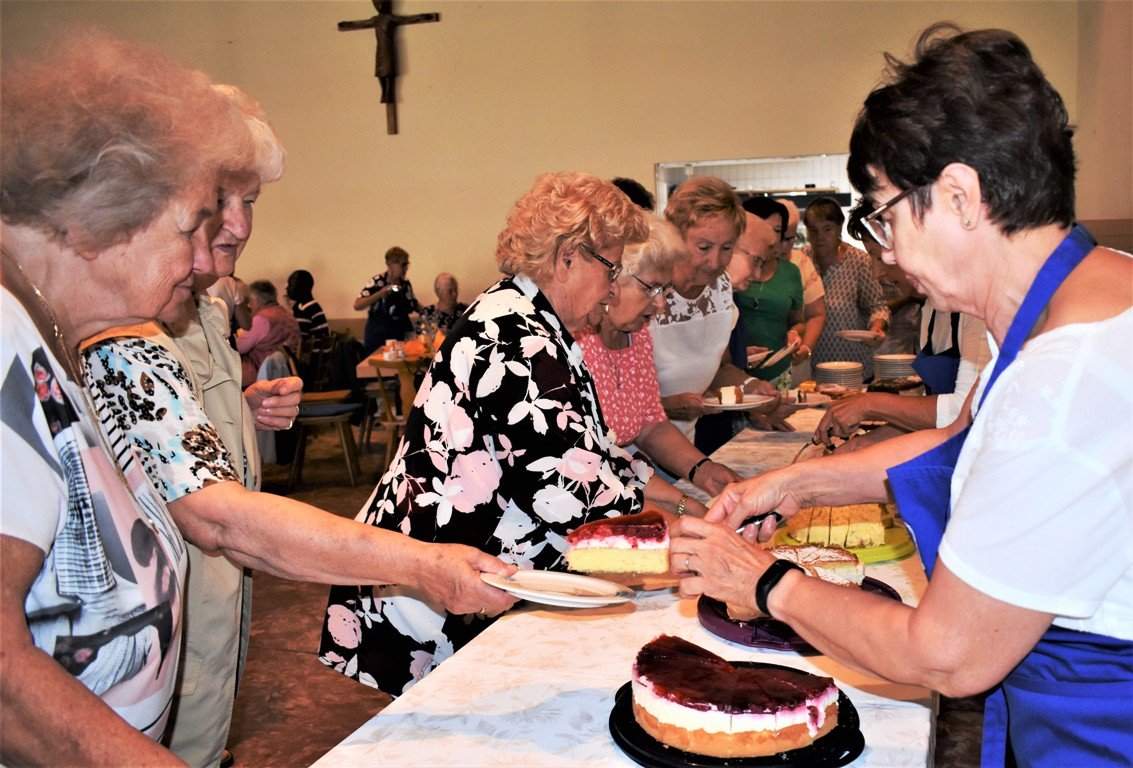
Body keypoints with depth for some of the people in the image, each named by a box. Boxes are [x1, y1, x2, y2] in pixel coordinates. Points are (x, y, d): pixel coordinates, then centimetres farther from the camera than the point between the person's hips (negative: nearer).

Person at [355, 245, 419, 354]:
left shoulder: (406, 283, 5)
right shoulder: (377, 282, -10)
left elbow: (414, 305, 20)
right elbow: (357, 305, -19)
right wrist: (381, 293, -26)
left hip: (402, 334, 5)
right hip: (379, 337, -4)